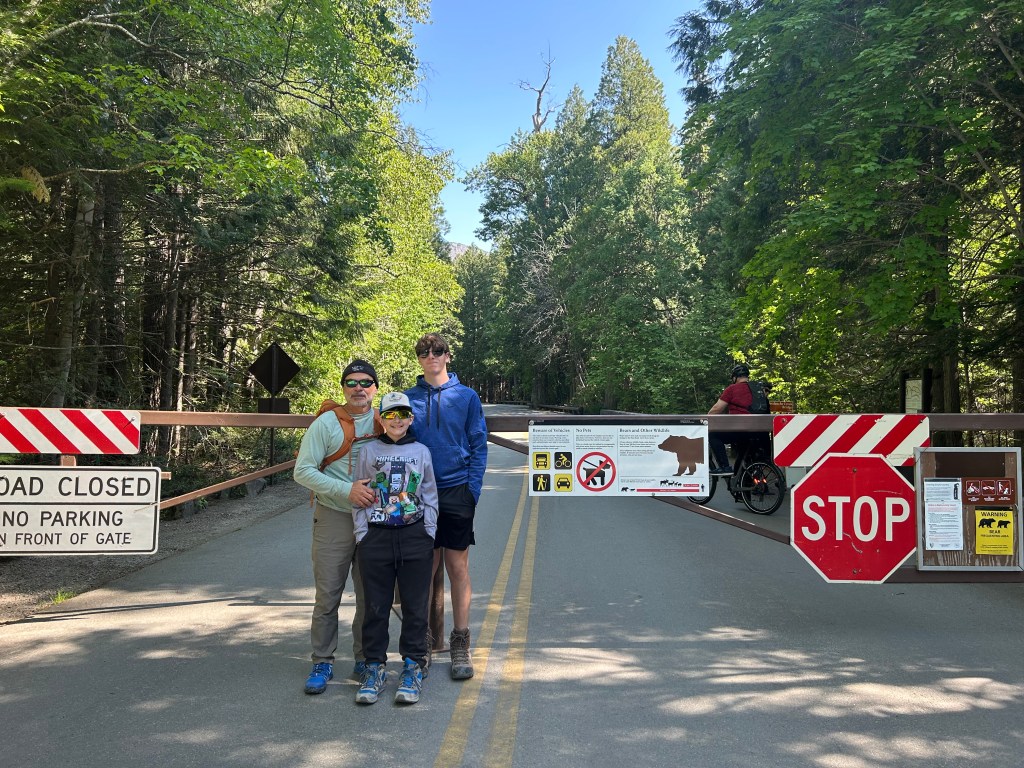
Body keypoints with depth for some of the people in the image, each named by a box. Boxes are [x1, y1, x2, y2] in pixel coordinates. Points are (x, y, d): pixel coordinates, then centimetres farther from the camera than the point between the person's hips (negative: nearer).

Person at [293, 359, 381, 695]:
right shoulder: (326, 422, -3)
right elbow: (303, 471, -8)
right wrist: (347, 490, -18)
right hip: (334, 518, -3)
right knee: (327, 595, 0)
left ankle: (365, 661, 24)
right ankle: (322, 663, 14)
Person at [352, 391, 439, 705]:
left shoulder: (421, 452, 6)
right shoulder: (369, 451, 5)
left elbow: (430, 497, 9)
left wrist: (429, 535, 3)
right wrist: (362, 535, -2)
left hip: (415, 538, 0)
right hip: (376, 537, 0)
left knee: (415, 606, 5)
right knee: (375, 606, 6)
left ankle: (413, 667, 17)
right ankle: (375, 667, 19)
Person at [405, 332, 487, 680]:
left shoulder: (466, 396, 2)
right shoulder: (408, 399, 6)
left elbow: (478, 446, 1)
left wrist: (473, 491, -7)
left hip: (457, 491, -1)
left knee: (458, 567, 3)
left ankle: (460, 642, 13)